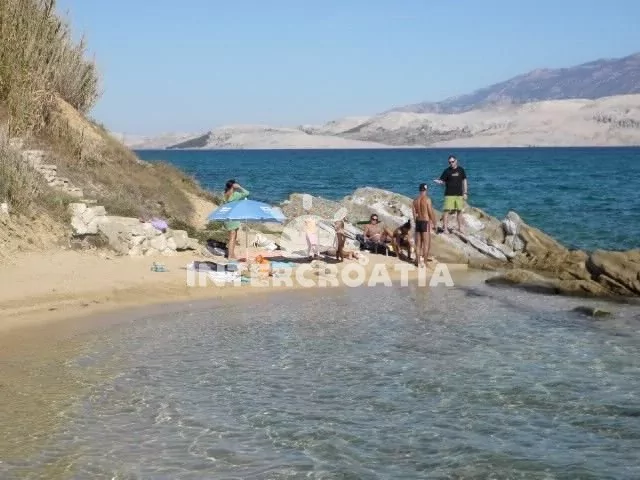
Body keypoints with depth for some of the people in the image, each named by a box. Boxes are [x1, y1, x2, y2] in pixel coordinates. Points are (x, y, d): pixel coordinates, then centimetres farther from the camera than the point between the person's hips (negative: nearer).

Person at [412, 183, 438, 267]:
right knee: (426, 243, 2)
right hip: (425, 222, -6)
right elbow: (431, 213, -11)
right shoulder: (427, 199, -12)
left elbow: (414, 213, 8)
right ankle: (425, 261, 2)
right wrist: (434, 223, -1)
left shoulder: (415, 200, 6)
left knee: (418, 243, 9)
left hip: (418, 222, 6)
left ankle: (418, 261, 11)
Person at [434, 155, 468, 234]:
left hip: (459, 194, 2)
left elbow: (464, 181, 9)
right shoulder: (447, 171, 0)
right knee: (447, 210, -9)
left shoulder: (461, 170, 5)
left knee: (459, 211, 8)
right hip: (449, 194, -2)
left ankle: (460, 228, 18)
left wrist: (465, 193, 5)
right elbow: (442, 181, 1)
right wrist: (439, 182, -23)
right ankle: (445, 228, -7)